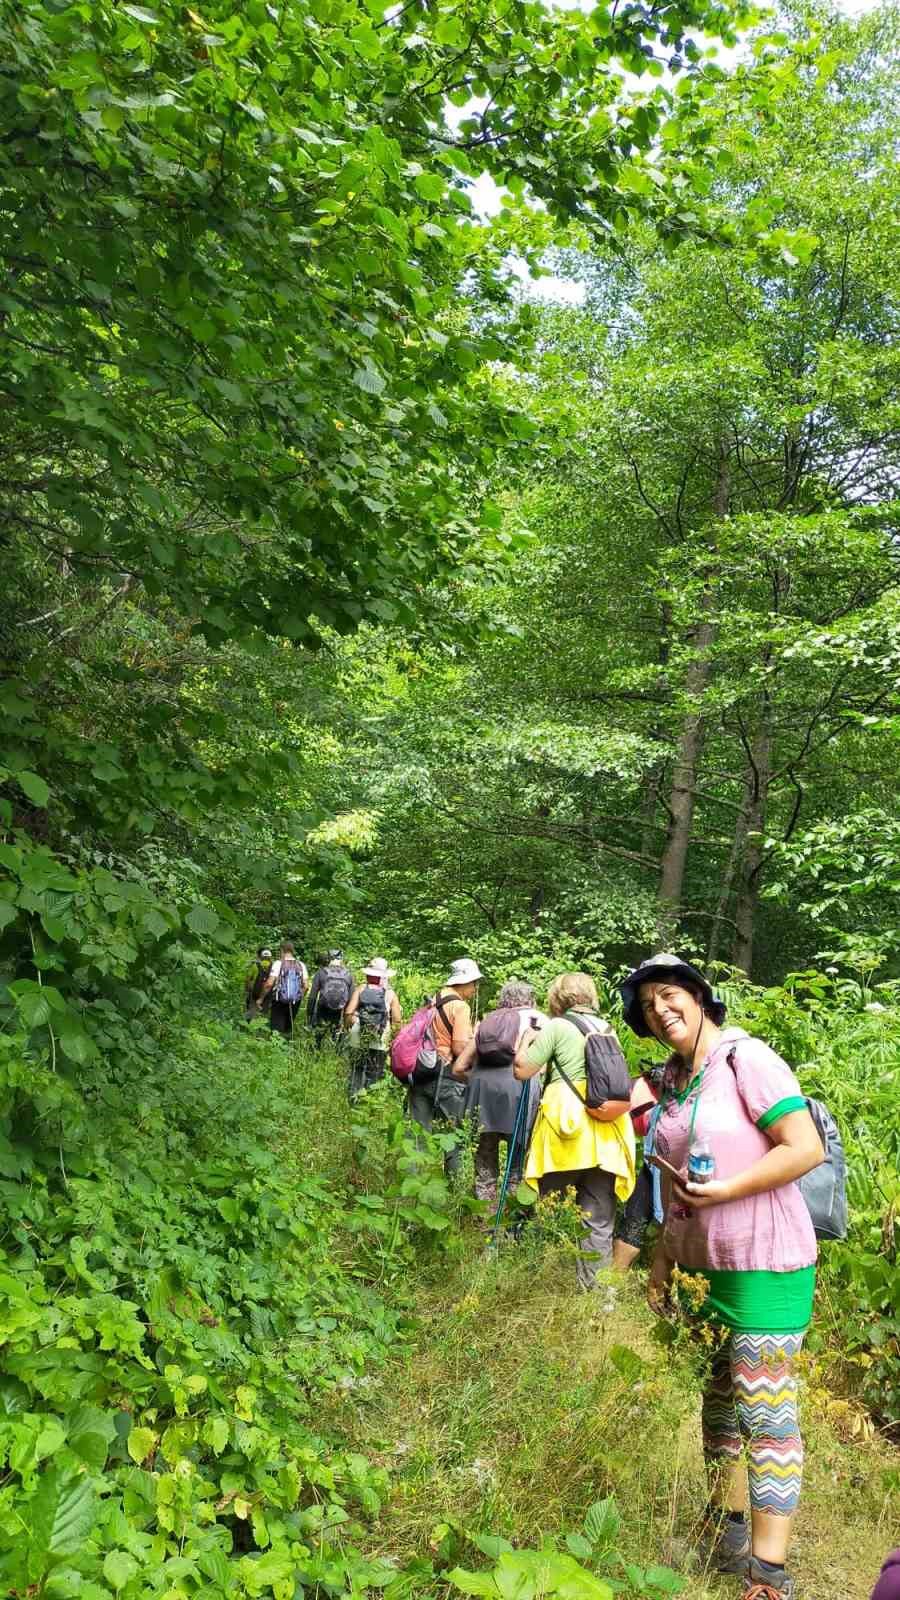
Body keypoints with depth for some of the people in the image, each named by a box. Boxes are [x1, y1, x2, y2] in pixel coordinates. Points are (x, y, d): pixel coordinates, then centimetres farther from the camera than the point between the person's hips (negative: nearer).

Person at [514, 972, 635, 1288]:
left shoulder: (558, 1026, -2)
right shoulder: (608, 1029, 14)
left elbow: (522, 1070, -1)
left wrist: (527, 1041, 17)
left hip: (566, 1131, -4)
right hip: (604, 1136, 4)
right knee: (599, 1218, 7)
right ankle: (591, 1283, 7)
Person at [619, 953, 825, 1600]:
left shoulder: (746, 1058, -15)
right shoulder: (675, 1080, 8)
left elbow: (807, 1148, -20)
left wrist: (725, 1190, -23)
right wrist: (663, 1261, 13)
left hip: (764, 1266, -7)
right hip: (702, 1264, 8)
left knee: (765, 1413, -2)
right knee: (717, 1398, 18)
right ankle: (728, 1528, 36)